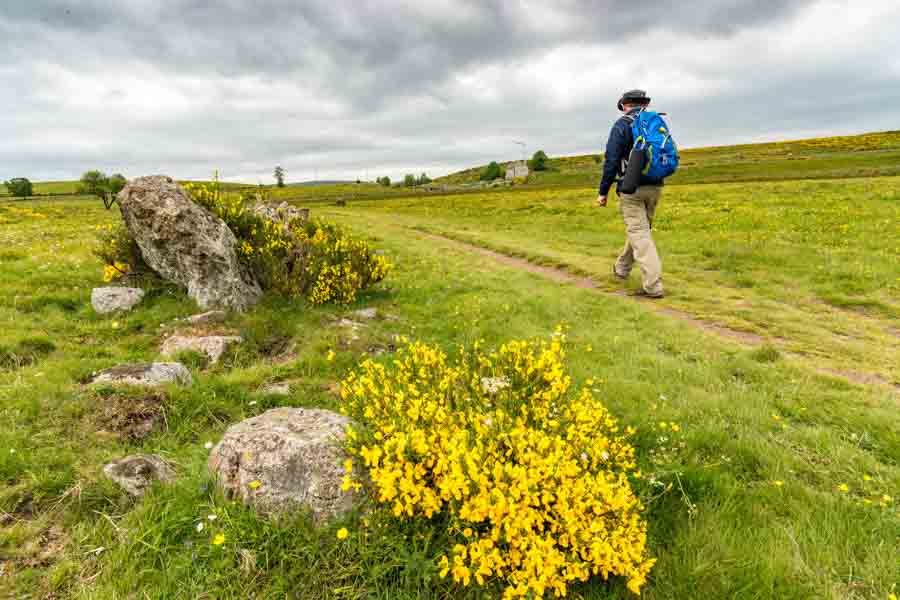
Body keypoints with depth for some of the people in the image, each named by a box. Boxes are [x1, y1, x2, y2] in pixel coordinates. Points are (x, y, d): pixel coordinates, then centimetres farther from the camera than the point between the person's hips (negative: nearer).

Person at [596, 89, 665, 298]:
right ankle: (622, 268, 39)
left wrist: (603, 191, -4)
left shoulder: (622, 125, -6)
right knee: (640, 229, 20)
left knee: (639, 234, -6)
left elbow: (611, 160, -11)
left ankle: (653, 286, -11)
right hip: (654, 187, 7)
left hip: (632, 189, -6)